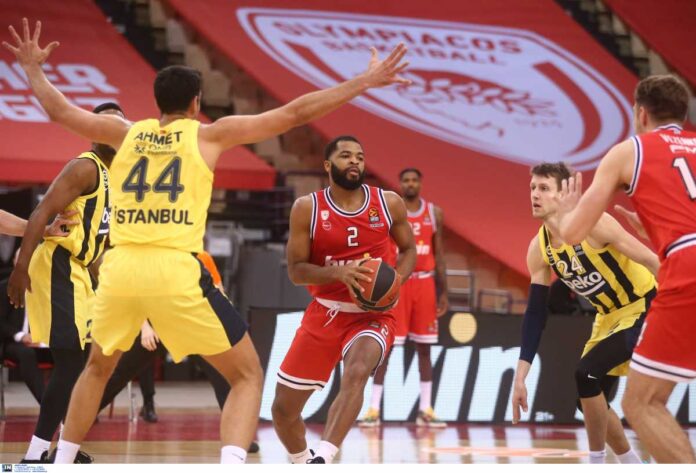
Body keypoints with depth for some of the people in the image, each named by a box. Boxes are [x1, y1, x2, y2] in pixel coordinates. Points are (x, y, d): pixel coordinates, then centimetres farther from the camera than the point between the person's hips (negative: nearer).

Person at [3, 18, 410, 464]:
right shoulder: (210, 134, 9)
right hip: (176, 271, -4)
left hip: (121, 267, 4)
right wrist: (364, 82, 12)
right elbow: (294, 114, 7)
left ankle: (60, 466, 31)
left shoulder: (127, 133, 16)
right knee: (248, 376, 6)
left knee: (98, 368, 31)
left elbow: (59, 110, 28)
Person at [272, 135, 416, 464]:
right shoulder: (307, 208, -6)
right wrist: (338, 273, -24)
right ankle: (301, 464, 34)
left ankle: (322, 458, -37)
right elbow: (295, 270, -6)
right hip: (323, 314, 2)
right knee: (283, 408, 4)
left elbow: (408, 250, 12)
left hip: (373, 314, -1)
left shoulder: (389, 204, -2)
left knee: (356, 373, -35)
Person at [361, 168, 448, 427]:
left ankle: (425, 410, 12)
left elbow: (439, 255, 10)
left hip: (424, 283, 3)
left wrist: (443, 293, 6)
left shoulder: (434, 213, 6)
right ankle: (374, 409, -2)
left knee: (424, 348, 6)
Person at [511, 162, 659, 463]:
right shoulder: (538, 249, -5)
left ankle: (597, 464, -6)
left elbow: (654, 263, -20)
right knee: (590, 400, 6)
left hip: (644, 308, -8)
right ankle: (632, 465, 26)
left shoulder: (594, 224, -25)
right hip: (609, 316, 8)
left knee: (586, 373, -21)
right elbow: (535, 313, -1)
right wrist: (520, 377, -5)